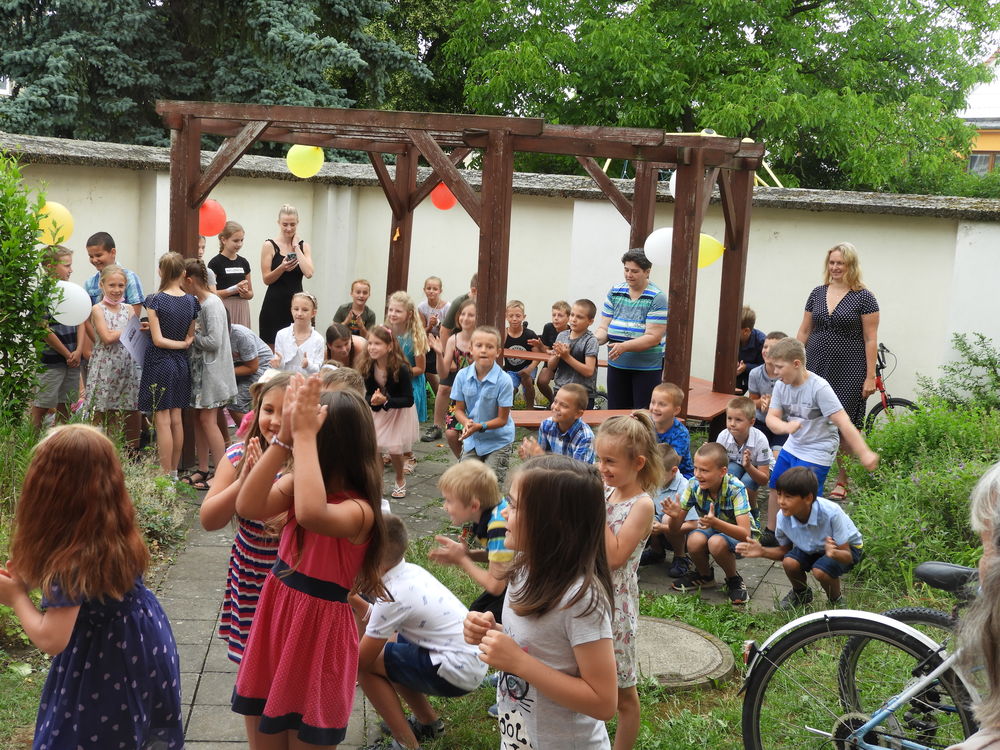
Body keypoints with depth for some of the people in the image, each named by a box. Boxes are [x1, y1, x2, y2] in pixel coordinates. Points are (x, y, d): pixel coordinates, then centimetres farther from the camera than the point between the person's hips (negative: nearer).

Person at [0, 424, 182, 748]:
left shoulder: (70, 560, -31)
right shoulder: (116, 532, -9)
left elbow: (51, 640, -28)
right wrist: (30, 574, -3)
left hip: (104, 665, -7)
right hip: (147, 644, 7)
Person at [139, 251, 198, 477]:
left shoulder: (155, 301, -13)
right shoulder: (191, 302, 1)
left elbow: (158, 340, -15)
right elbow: (191, 336, 6)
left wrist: (181, 344, -5)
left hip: (160, 363, -5)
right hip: (181, 364, 5)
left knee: (162, 421, -1)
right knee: (176, 419, 12)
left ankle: (165, 474, 2)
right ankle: (174, 471, 20)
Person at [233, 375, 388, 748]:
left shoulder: (358, 509, -23)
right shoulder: (299, 482, -2)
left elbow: (311, 514, -46)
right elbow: (248, 507, -19)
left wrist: (303, 435, -37)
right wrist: (285, 436, -24)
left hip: (316, 634, -6)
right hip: (273, 619, 7)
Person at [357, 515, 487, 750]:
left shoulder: (392, 595, -20)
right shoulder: (410, 571, 4)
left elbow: (359, 660, -12)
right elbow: (375, 617, 15)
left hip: (458, 671, -9)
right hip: (472, 656, 9)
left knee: (366, 664, -4)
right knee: (383, 645, 21)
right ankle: (429, 722, 28)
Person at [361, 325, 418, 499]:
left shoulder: (401, 369, -28)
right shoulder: (367, 367, -15)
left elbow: (408, 400, -23)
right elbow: (368, 394, -4)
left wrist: (385, 401, -34)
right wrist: (373, 400, -28)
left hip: (399, 411, -4)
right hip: (377, 411, 4)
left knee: (394, 448, -6)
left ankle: (400, 480, 22)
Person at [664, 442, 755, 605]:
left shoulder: (736, 489, -28)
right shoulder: (694, 485, -17)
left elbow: (745, 534, -36)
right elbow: (675, 529, -12)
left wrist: (715, 522, -53)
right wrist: (675, 516, -37)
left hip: (736, 534, -4)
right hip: (710, 530, 4)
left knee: (716, 542, -36)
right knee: (694, 540, -31)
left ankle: (734, 580, -5)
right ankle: (704, 575, 2)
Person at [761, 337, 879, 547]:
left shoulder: (819, 388, -24)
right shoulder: (781, 386, -5)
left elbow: (843, 422, -28)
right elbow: (772, 417, -9)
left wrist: (864, 453, -33)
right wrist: (786, 427, -33)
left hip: (817, 453, -8)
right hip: (792, 447, 8)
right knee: (775, 488, 19)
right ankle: (770, 535, 38)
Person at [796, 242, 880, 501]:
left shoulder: (864, 297, -3)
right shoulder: (817, 293, 10)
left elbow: (870, 340, -5)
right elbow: (803, 332, 15)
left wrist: (870, 377, -9)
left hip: (848, 373, -4)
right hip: (816, 368, 4)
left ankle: (842, 482, 10)